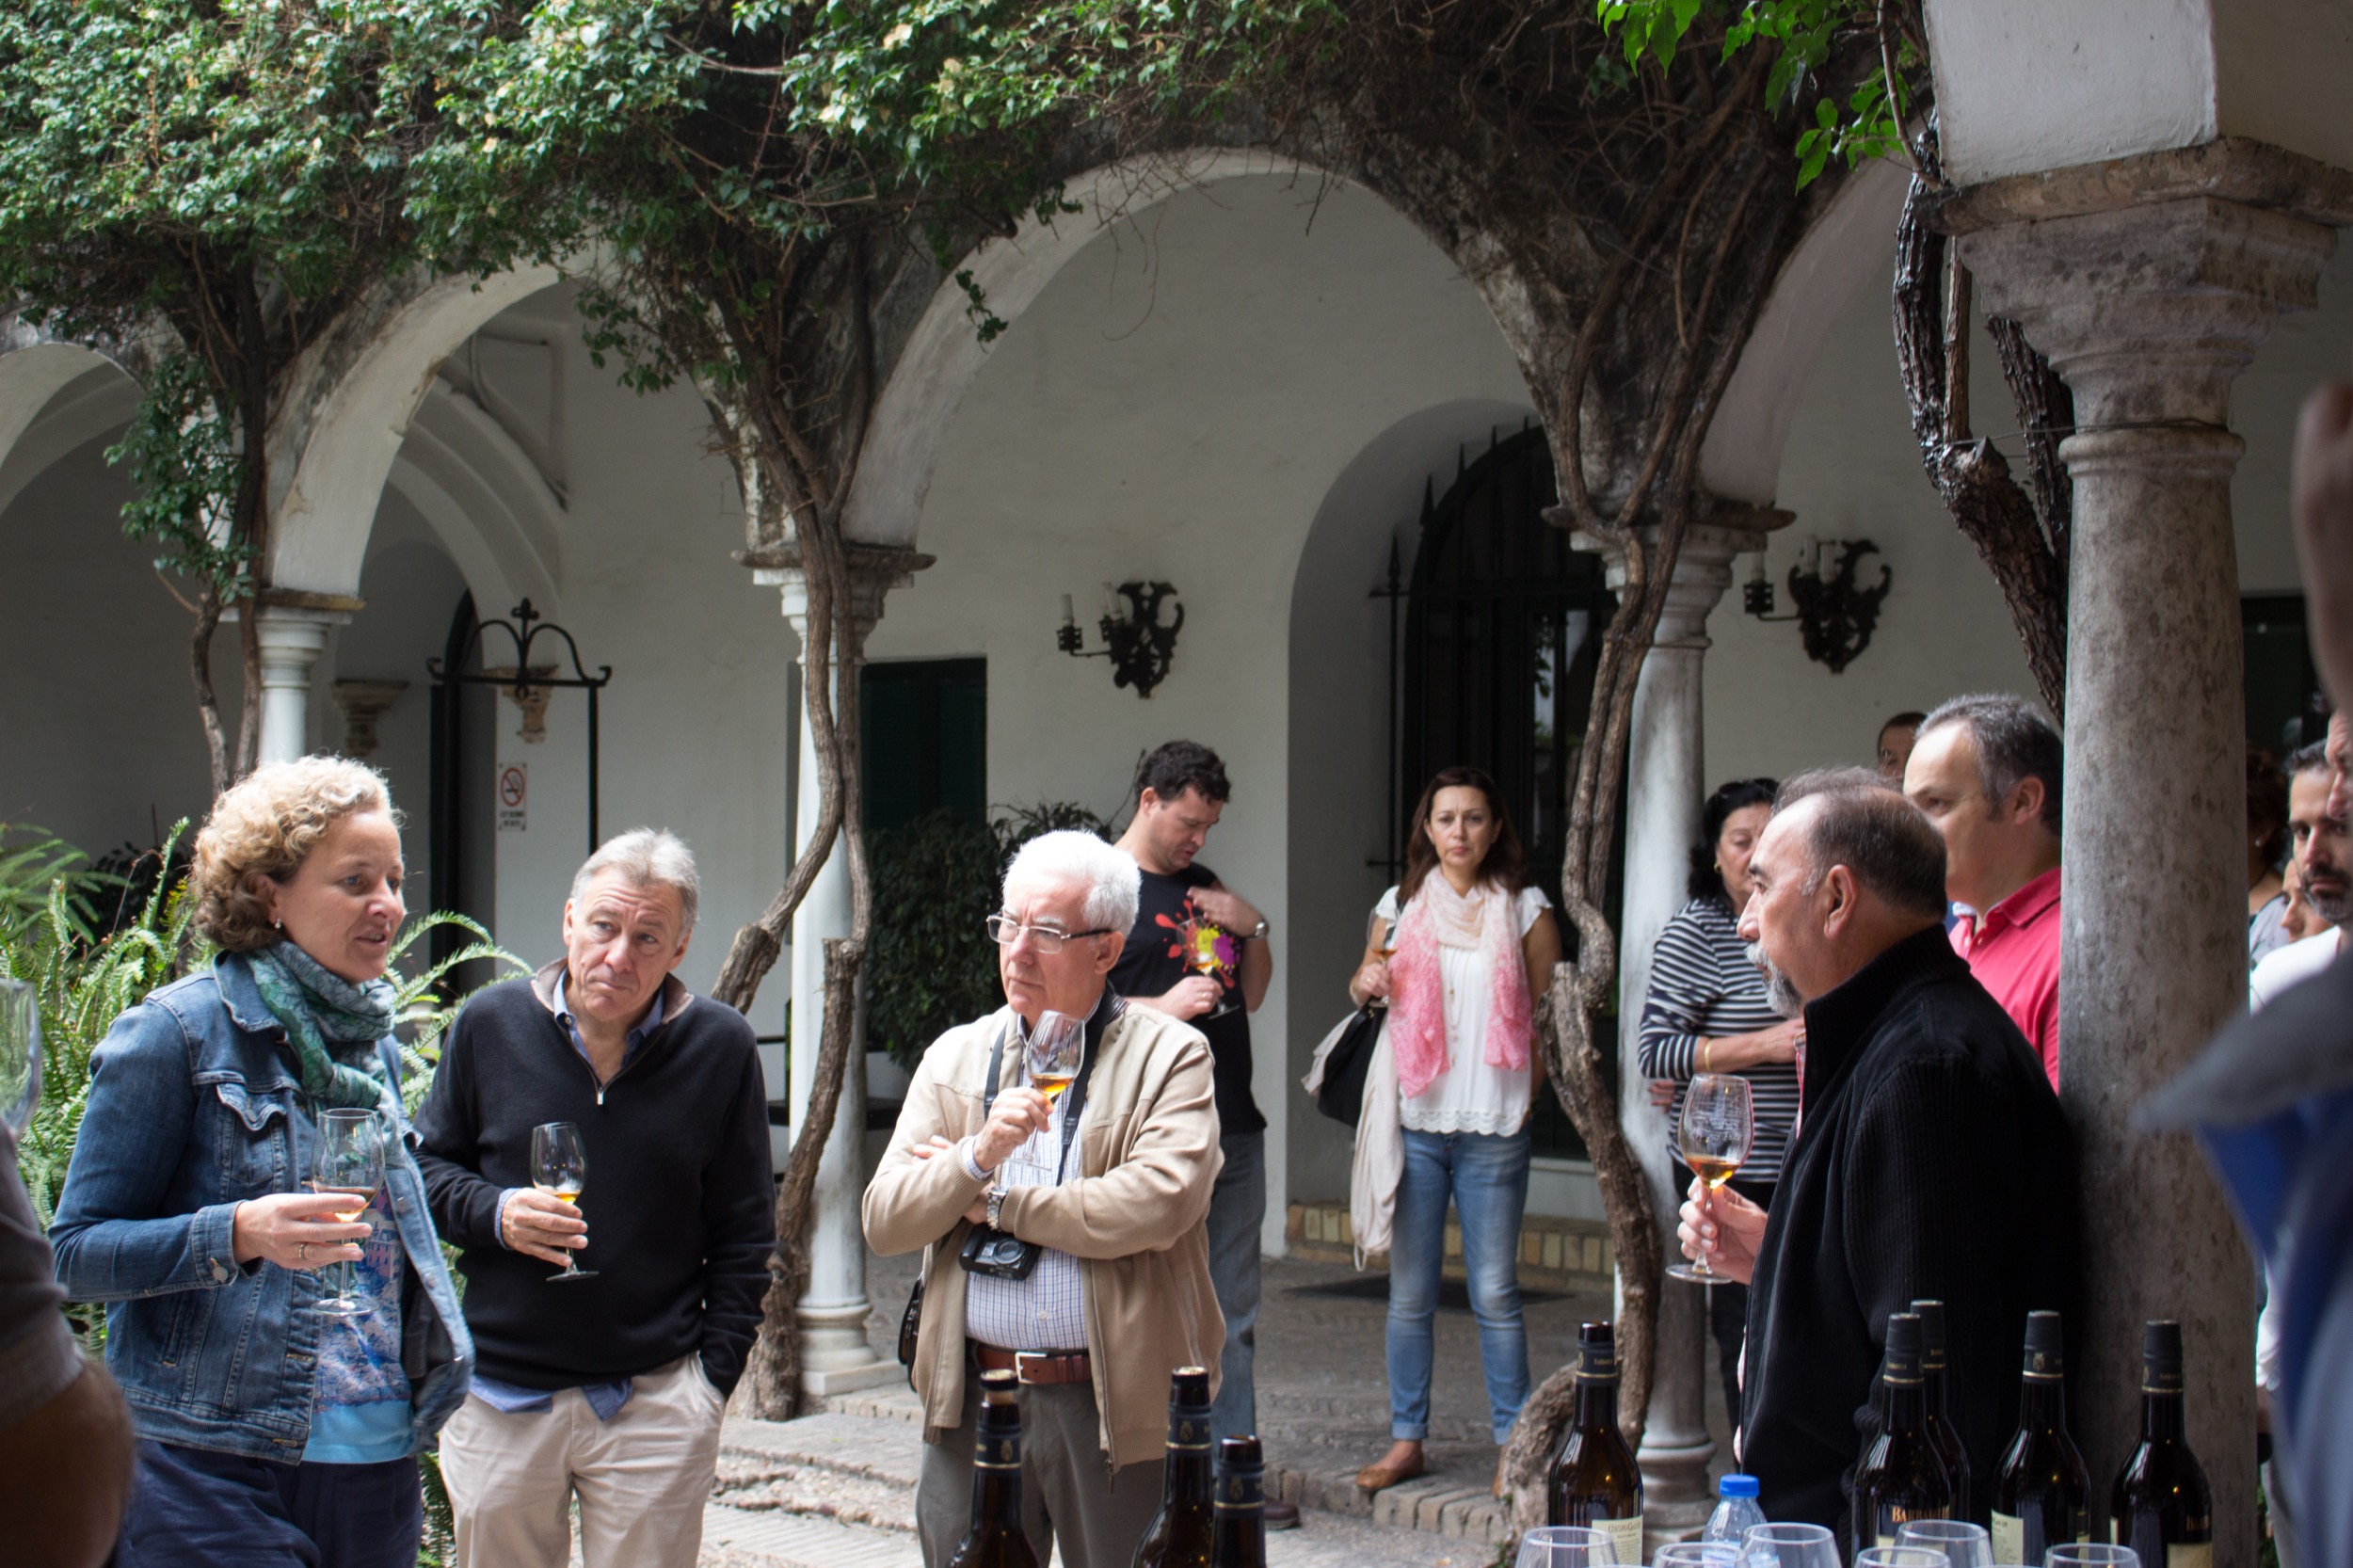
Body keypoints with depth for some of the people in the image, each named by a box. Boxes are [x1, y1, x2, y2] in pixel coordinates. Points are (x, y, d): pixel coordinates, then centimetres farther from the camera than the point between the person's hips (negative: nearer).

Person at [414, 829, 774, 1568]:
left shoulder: (721, 1049, -3)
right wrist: (493, 1214, -10)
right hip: (501, 1398, 2)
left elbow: (744, 1236, 3)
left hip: (655, 1405, -1)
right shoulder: (490, 1023, -1)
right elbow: (426, 1168, 10)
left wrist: (713, 1378, -2)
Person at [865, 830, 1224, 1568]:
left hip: (1117, 1404, -3)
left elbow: (1156, 1207, -19)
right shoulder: (955, 1057, 11)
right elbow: (883, 1223, 3)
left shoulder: (1171, 1056, -2)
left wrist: (996, 1204, -9)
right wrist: (979, 1157, -16)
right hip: (972, 1401, 4)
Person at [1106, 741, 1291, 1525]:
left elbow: (1250, 997, 24)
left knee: (1232, 1313, 10)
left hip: (1234, 1129, 7)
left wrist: (1253, 929, 6)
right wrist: (1164, 1006, -19)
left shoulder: (1203, 887, 19)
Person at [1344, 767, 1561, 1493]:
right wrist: (1366, 985, -1)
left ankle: (1514, 1442, 10)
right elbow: (1365, 983, 21)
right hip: (1414, 1124, 2)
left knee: (1495, 1294, 1)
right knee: (1409, 1293, 6)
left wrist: (1525, 1092, 0)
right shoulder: (1400, 906, 8)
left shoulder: (1524, 910, 3)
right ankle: (1406, 1440, 14)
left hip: (1492, 1129, -2)